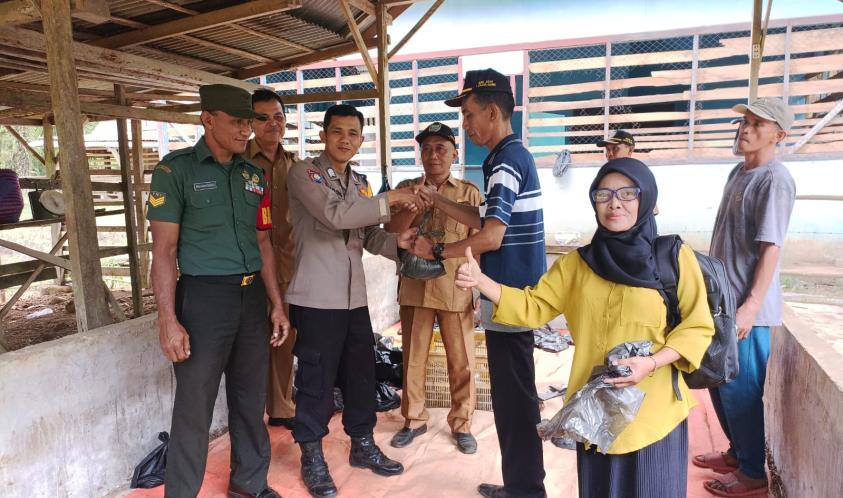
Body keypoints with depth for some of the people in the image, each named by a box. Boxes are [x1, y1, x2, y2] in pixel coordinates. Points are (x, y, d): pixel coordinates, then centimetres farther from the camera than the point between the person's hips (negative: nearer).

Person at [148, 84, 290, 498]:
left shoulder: (253, 175, 9)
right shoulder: (175, 170, -6)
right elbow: (164, 250, -8)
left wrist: (277, 305, 10)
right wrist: (168, 320, -15)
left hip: (252, 296, 5)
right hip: (204, 296, -5)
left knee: (251, 397, 15)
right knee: (194, 407, 4)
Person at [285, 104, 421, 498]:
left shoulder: (360, 184, 15)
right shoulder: (304, 173, -6)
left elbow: (368, 235, 11)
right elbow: (334, 215, -23)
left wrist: (396, 242, -10)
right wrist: (389, 200, -17)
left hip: (354, 297, 7)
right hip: (317, 297, -6)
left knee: (361, 373, 14)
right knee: (316, 379, 3)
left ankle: (362, 446, 32)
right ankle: (312, 458, 21)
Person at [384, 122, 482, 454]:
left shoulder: (470, 193, 4)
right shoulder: (407, 189, 8)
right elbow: (391, 233, -2)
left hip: (457, 289, -1)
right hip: (415, 287, 2)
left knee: (461, 361, 6)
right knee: (413, 359, 11)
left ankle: (461, 423, 23)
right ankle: (414, 419, 27)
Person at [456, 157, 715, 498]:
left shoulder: (674, 257, -5)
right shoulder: (577, 264, 4)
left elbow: (697, 327, -4)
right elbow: (533, 308, 0)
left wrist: (652, 363, -20)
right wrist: (480, 281, -14)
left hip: (654, 411, -2)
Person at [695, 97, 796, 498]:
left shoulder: (774, 180, -15)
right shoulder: (739, 172, 11)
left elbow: (770, 248, -20)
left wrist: (751, 305, -23)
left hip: (746, 305, -9)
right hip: (722, 298, 9)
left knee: (740, 389, 2)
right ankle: (736, 452, 35)